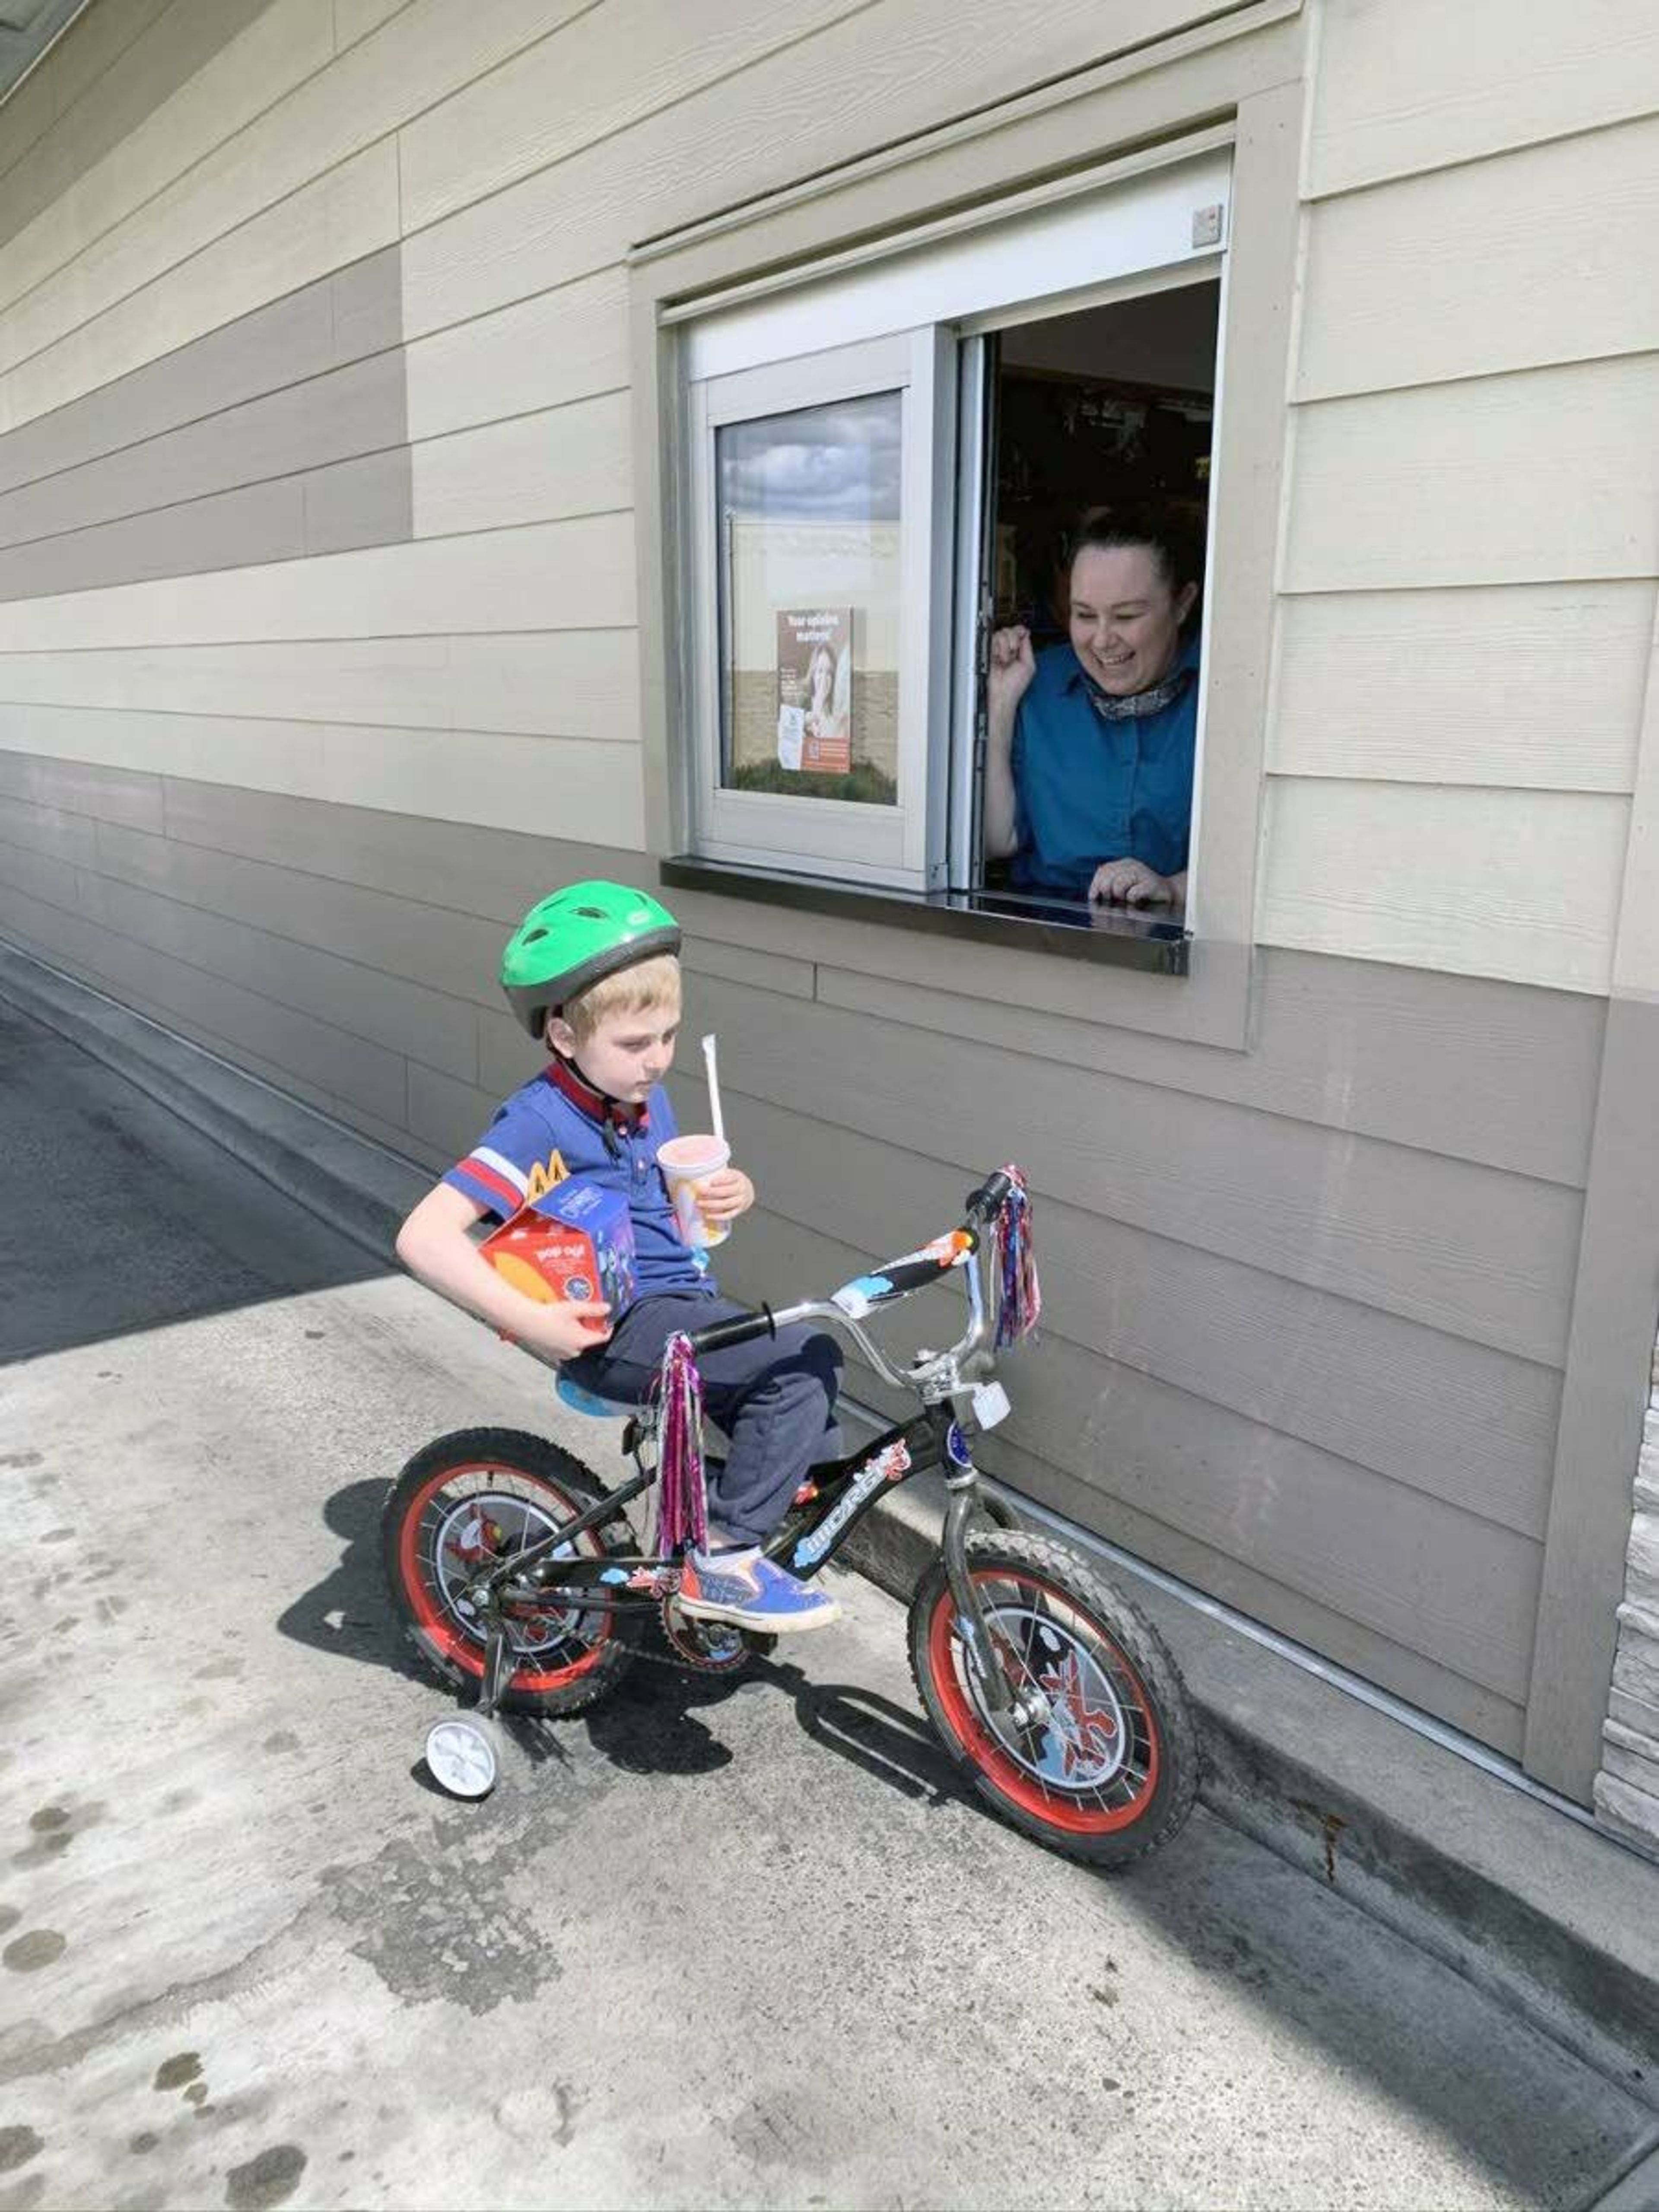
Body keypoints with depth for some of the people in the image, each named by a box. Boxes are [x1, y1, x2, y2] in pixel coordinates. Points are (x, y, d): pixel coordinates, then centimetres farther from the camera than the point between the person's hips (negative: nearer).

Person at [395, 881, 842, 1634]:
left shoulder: (648, 1101, 8)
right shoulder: (538, 1123, -16)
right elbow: (424, 1236, -24)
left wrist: (726, 1195, 2)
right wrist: (531, 1322, -29)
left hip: (686, 1302, 9)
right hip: (619, 1330, -8)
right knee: (808, 1361, -21)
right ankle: (721, 1559, -11)